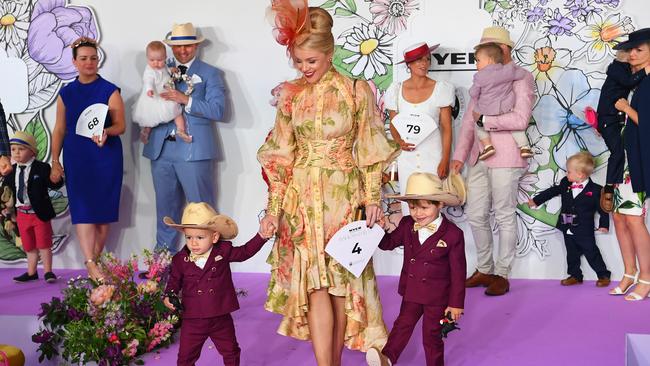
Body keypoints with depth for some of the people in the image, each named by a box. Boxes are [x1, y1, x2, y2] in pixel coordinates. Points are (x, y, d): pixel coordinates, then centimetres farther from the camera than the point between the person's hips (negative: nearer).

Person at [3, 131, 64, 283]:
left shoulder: (42, 168, -10)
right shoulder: (11, 171, 5)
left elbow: (55, 185, -15)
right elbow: (6, 189, 13)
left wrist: (56, 178, -35)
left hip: (40, 213, -5)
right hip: (22, 214, 5)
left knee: (43, 244, 3)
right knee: (29, 246, 16)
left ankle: (48, 272, 13)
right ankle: (31, 273, 27)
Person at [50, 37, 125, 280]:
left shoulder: (110, 91, -1)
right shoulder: (66, 93, 8)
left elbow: (120, 125, -6)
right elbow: (59, 130, 10)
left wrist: (106, 132, -28)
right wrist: (55, 162, 7)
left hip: (106, 158, -1)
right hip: (76, 160, 2)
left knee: (103, 212, 2)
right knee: (83, 211, -8)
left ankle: (95, 262, 15)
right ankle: (91, 265, -12)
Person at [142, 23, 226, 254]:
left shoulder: (209, 73, 5)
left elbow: (218, 110, -8)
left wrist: (186, 100, -17)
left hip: (194, 150, -4)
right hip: (161, 149, 4)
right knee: (165, 206, 11)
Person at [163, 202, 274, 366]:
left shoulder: (223, 251, -7)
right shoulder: (180, 260, -7)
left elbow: (245, 251, 6)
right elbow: (174, 282, 7)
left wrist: (262, 236, -3)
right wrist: (168, 297, -11)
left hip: (221, 317, 1)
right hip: (192, 320, -1)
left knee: (231, 352, 18)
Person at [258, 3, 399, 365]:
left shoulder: (357, 91, -4)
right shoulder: (290, 94, 4)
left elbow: (369, 150, -1)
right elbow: (280, 155, 6)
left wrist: (373, 198, -5)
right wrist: (274, 206, 2)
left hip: (344, 195, -1)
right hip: (302, 197, 2)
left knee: (341, 279, 5)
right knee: (315, 280, -4)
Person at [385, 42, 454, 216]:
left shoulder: (441, 89, 0)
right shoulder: (396, 90, 6)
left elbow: (447, 128, 0)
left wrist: (445, 161, -7)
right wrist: (400, 141, -7)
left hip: (433, 157, -2)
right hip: (407, 157, 2)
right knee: (408, 206, 1)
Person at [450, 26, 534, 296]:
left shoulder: (521, 79, -5)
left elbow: (520, 119, -18)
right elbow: (469, 120, 13)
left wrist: (485, 119, -10)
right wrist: (459, 156, 6)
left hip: (505, 159, -7)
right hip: (478, 159, 7)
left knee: (505, 217, 2)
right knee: (476, 216, 9)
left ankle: (502, 274, 12)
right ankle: (484, 269, 24)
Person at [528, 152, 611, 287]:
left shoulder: (595, 190, -11)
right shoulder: (565, 184, 4)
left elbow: (602, 208, -4)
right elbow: (552, 191, 16)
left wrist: (604, 224, -7)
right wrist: (536, 200, 20)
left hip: (584, 231, -5)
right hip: (568, 229, 5)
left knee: (592, 253, 1)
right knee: (572, 254, 14)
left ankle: (603, 275, 15)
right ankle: (575, 276, 27)